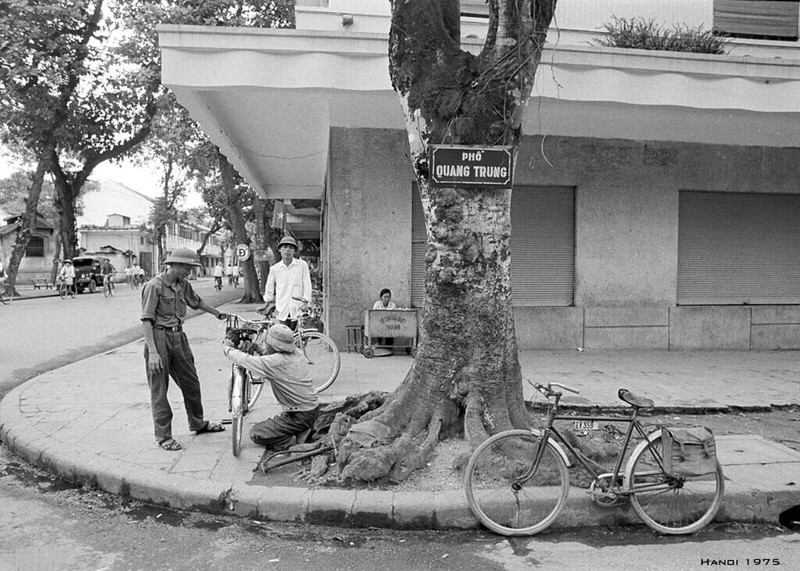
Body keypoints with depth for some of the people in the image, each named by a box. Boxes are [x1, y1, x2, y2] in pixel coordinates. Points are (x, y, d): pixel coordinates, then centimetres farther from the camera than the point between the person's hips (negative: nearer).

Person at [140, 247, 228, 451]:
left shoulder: (183, 284, 6)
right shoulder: (154, 286, -15)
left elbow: (196, 302, 26)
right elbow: (146, 320, -18)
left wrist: (218, 314, 37)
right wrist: (153, 352, -24)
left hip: (178, 336, 7)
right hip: (159, 337, -7)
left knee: (191, 382, 15)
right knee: (159, 389, 2)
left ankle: (198, 423, 32)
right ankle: (163, 436, 12)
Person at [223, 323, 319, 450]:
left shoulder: (276, 362, -22)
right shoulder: (297, 353, 3)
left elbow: (244, 360, -16)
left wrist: (228, 348, 3)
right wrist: (258, 348, 9)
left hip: (300, 417, -8)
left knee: (256, 434, -2)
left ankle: (292, 441, -8)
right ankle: (304, 432, 14)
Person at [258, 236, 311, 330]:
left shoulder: (302, 265, 0)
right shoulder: (274, 269, 6)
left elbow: (307, 284, 0)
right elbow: (269, 287, 18)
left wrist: (305, 302, -7)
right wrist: (267, 303, 22)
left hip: (298, 309, -1)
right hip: (282, 310, 2)